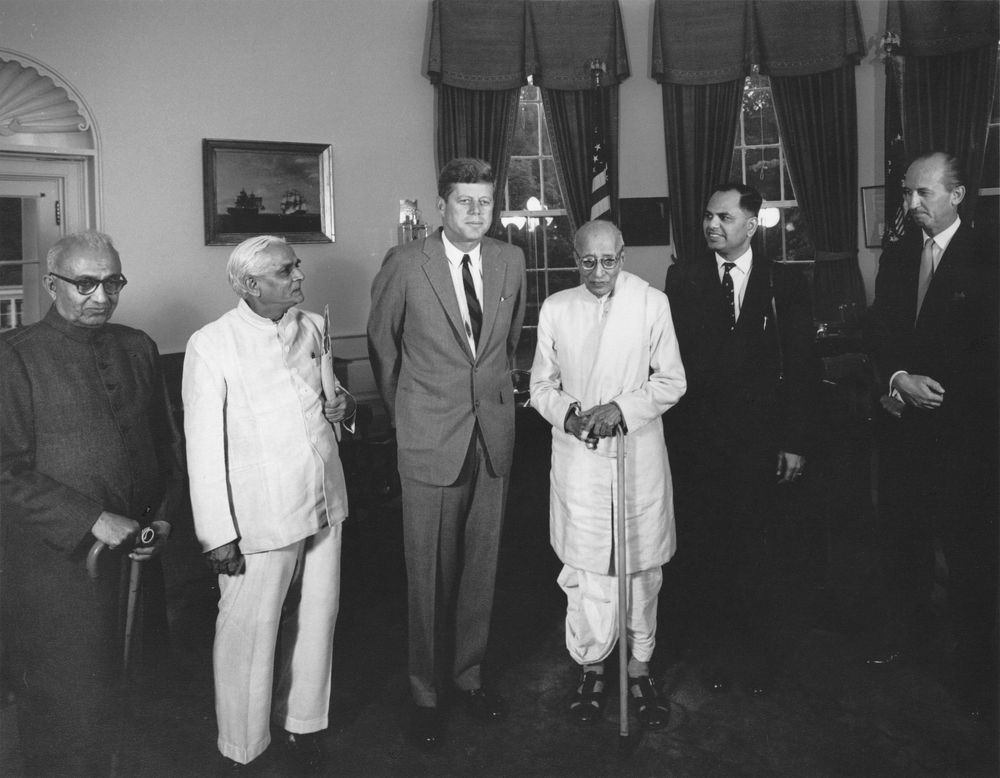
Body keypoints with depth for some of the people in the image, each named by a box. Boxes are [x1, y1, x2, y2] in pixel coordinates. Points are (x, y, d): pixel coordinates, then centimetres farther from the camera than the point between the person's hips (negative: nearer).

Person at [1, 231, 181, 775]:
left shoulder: (138, 348, 9)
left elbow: (166, 443, 14)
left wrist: (162, 518, 2)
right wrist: (93, 520, -17)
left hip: (137, 552, 5)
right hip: (57, 563, -4)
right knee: (69, 705, 5)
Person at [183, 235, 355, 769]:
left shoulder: (313, 327, 7)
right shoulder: (211, 345, -11)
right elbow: (204, 446, -10)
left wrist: (343, 407, -3)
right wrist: (218, 535, -12)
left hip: (324, 505, 6)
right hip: (259, 519, -5)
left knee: (317, 623, 16)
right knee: (248, 633, 6)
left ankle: (302, 724, 38)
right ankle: (243, 749, 28)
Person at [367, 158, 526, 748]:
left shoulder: (511, 261, 4)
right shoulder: (405, 264, -7)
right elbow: (382, 343, 5)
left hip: (494, 434, 4)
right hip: (431, 439, -3)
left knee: (481, 566, 12)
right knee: (430, 572, 5)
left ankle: (469, 672, 31)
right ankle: (428, 690, 22)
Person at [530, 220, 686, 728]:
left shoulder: (652, 303, 0)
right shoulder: (555, 309, 3)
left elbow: (672, 380, 1)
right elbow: (541, 385, 9)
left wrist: (621, 408, -14)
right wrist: (567, 412, -12)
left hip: (639, 452, 0)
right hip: (578, 457, 0)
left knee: (642, 567, 9)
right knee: (585, 570, 2)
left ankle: (638, 668, 27)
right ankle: (591, 667, 23)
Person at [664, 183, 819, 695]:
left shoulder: (784, 284, 3)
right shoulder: (682, 279, 4)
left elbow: (802, 368, 2)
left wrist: (796, 442, -3)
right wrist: (670, 433, -8)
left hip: (759, 443, 0)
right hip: (695, 440, 1)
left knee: (755, 554, 8)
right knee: (700, 552, 6)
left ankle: (758, 652, 29)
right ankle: (720, 649, 26)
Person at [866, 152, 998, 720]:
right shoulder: (897, 256, 7)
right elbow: (879, 333, 5)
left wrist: (932, 394, -13)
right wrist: (899, 380, -12)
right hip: (903, 425, 5)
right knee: (902, 534, 16)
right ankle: (905, 628, 35)